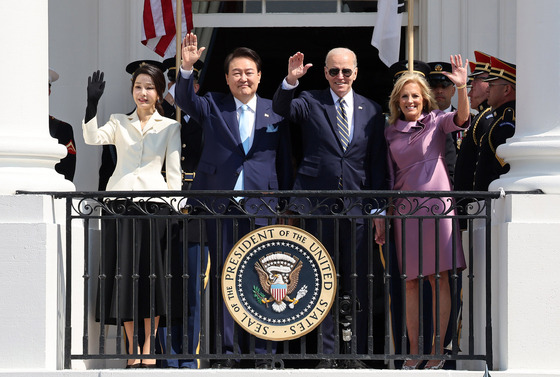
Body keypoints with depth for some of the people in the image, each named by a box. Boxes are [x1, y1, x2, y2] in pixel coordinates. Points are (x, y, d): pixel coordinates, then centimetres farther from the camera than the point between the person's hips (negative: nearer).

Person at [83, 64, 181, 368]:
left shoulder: (170, 127, 10)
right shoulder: (119, 122, 14)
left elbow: (174, 171, 5)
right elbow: (93, 138, -4)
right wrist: (92, 104, -16)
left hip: (154, 204, -1)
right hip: (120, 203, 1)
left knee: (152, 274, -2)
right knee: (123, 273, 0)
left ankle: (148, 347, 5)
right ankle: (132, 347, 7)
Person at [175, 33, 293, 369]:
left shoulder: (274, 112, 9)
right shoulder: (213, 106, 9)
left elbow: (285, 164, 10)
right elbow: (185, 101, -11)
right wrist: (187, 68, -27)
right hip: (220, 207, 0)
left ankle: (261, 353, 6)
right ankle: (228, 351, 6)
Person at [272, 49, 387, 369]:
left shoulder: (371, 111, 11)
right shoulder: (310, 103, 6)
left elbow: (378, 165, 10)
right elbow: (282, 108, -14)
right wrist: (291, 81, -32)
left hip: (356, 208, 2)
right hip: (318, 206, -2)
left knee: (359, 284, 3)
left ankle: (357, 354, 11)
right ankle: (327, 354, 6)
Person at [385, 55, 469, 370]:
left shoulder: (436, 120, 1)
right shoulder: (391, 132, 12)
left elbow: (461, 120, -19)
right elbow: (388, 175, 15)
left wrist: (462, 88, -36)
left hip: (436, 205, -4)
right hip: (406, 208, 4)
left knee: (439, 280, -2)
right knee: (411, 283, 5)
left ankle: (438, 352, 3)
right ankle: (414, 352, 12)